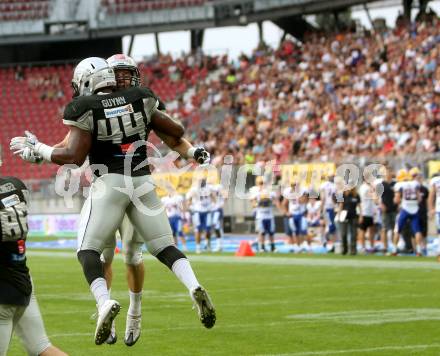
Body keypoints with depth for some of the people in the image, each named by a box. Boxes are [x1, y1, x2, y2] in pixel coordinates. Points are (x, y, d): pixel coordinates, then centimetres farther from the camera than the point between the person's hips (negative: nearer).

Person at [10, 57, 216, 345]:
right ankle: (194, 287, -16)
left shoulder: (85, 108, -4)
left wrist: (35, 148, 2)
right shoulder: (141, 100, 9)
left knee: (88, 250, 4)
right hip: (143, 182, 4)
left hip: (109, 184, -4)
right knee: (165, 247, 11)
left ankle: (104, 301, -23)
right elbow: (177, 132, 13)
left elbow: (75, 157, -9)